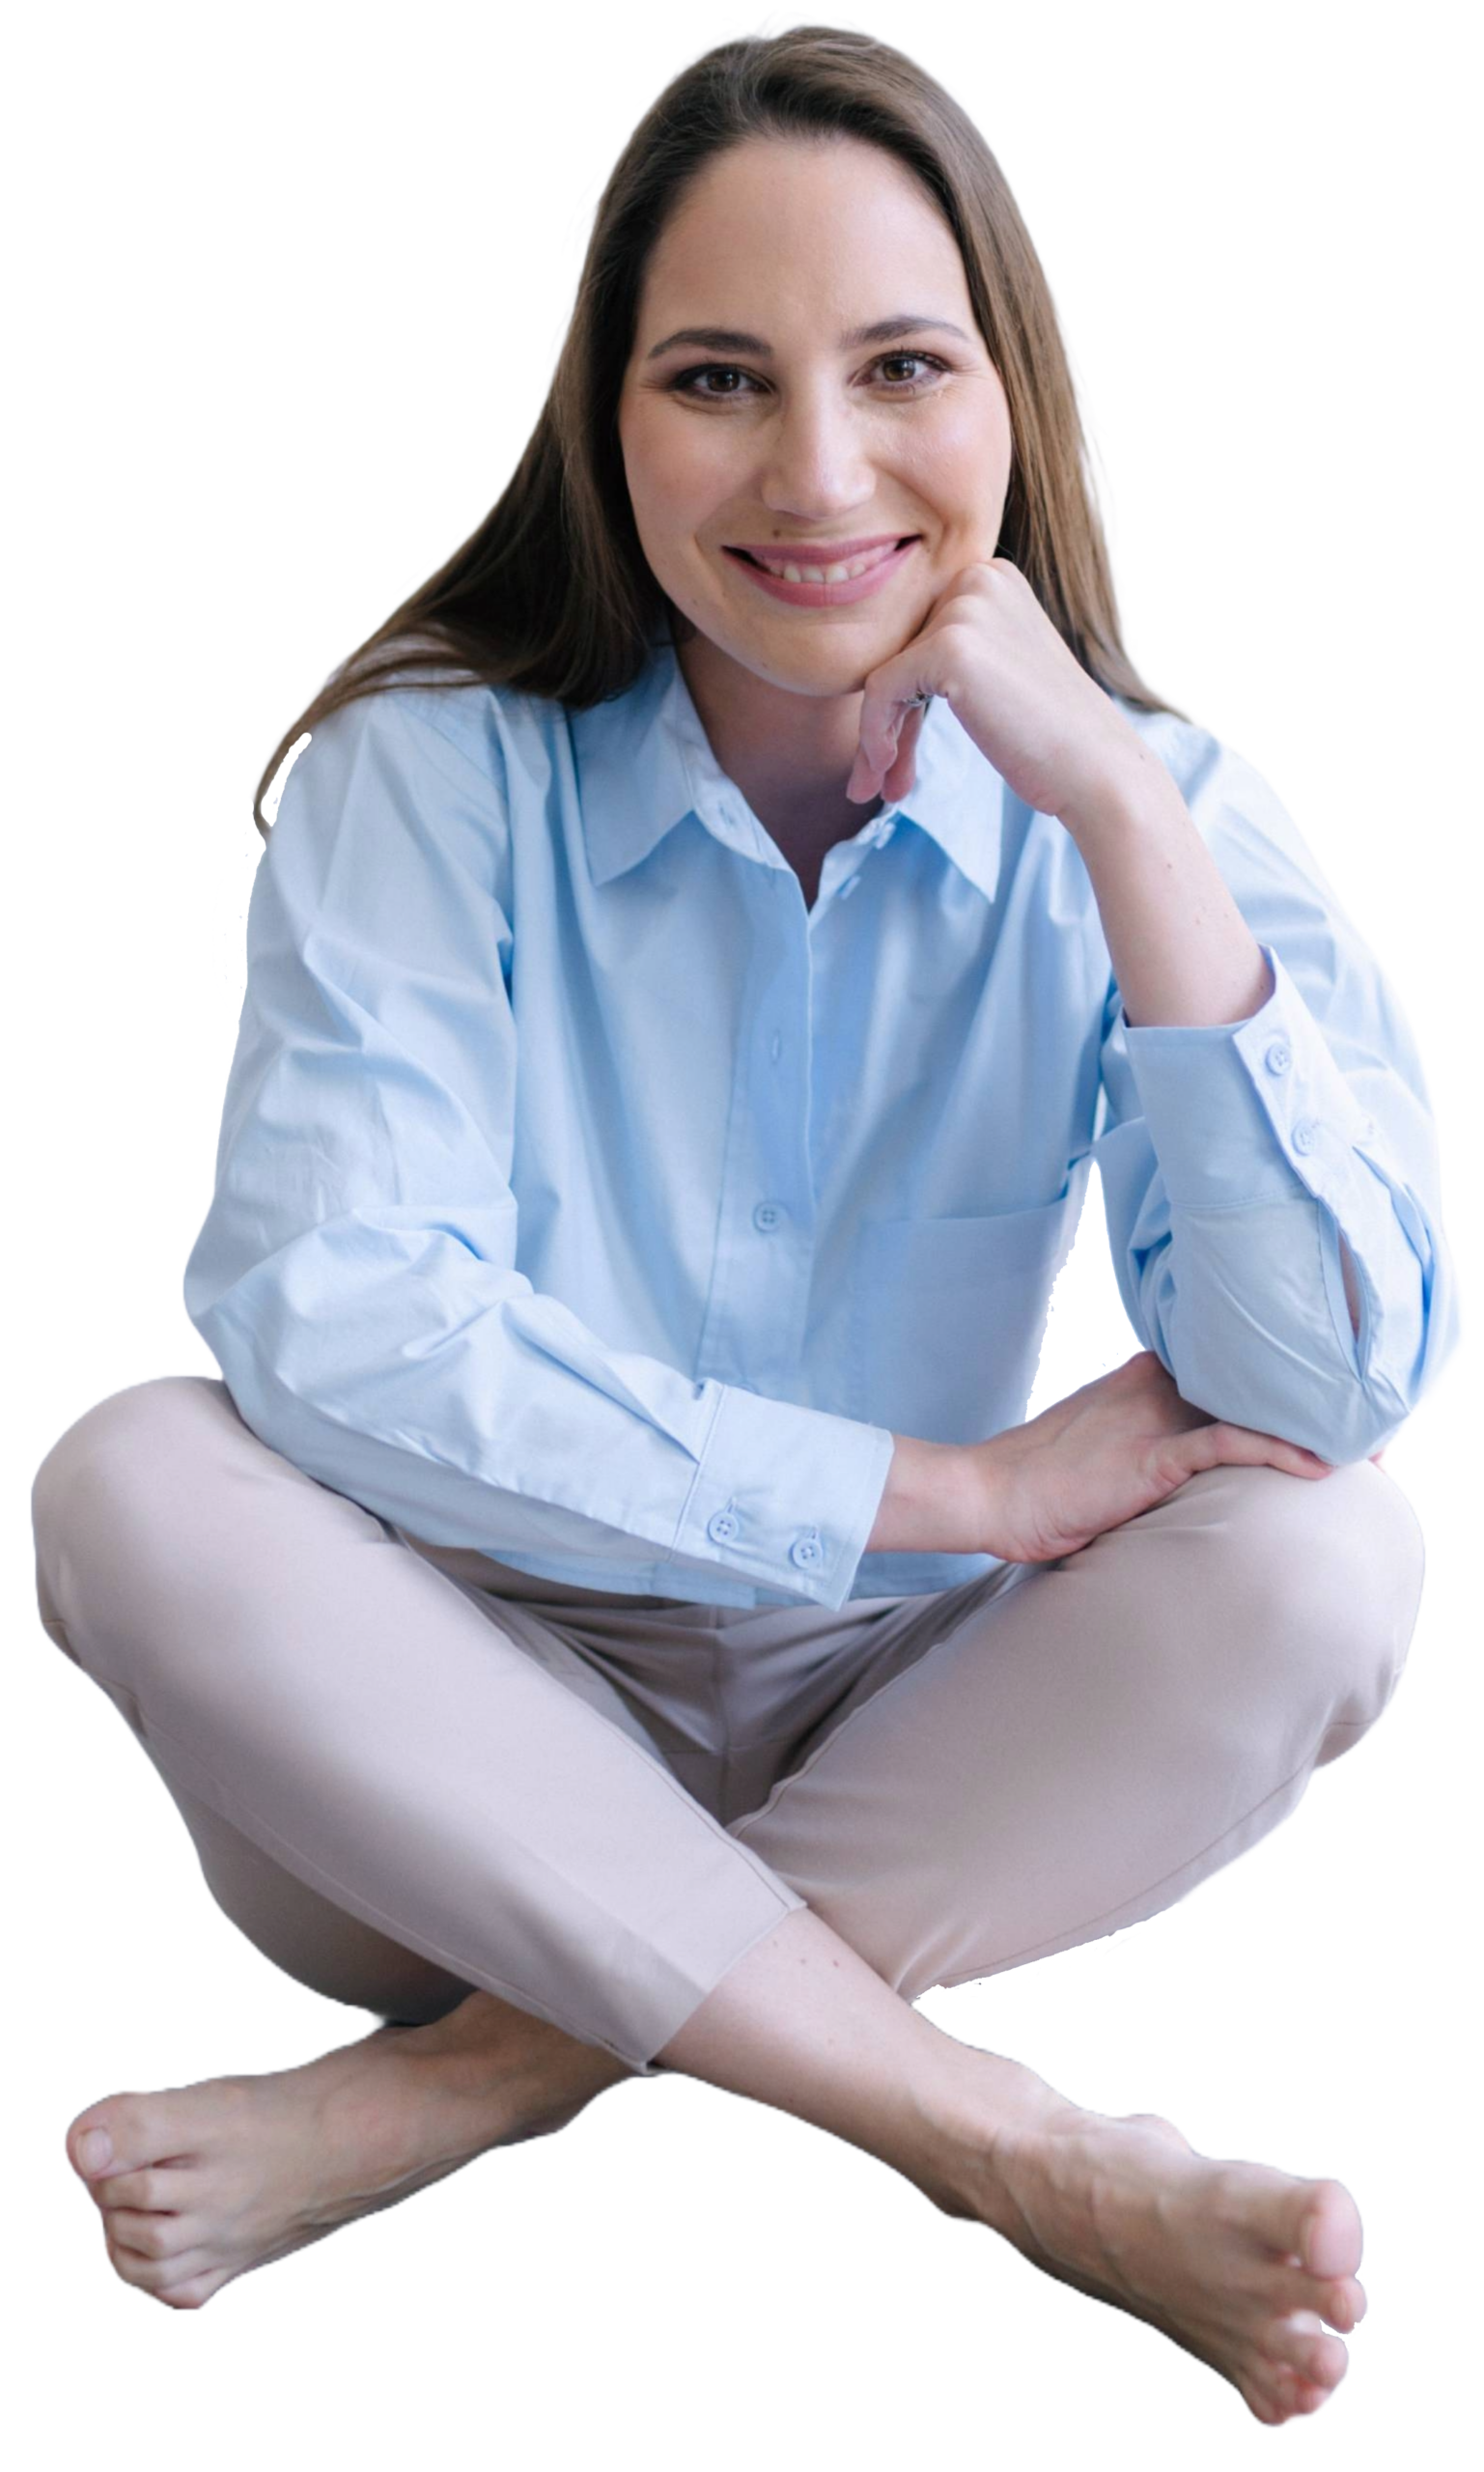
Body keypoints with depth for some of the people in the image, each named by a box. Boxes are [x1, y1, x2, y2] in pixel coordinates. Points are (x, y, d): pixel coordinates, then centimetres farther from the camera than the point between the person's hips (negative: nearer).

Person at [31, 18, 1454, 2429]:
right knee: (133, 1482, -28)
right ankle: (1007, 2145, -27)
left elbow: (1337, 1389, -20)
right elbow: (323, 1324, -24)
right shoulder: (433, 772, -10)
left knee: (1325, 1563, -25)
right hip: (475, 1747, 0)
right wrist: (943, 1487, -22)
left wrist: (1121, 813, -26)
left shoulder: (1147, 813, -7)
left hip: (916, 1755, 1)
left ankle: (470, 2084, -20)